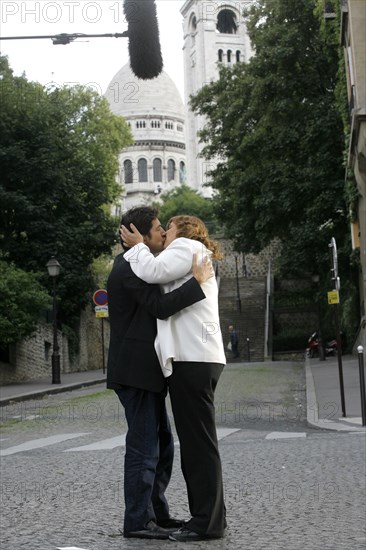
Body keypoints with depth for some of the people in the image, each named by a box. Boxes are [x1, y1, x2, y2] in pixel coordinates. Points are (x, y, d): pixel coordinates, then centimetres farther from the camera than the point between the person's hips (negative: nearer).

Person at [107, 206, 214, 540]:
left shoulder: (138, 266, 18)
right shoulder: (128, 268, -14)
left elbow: (159, 306, 25)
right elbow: (161, 307, -24)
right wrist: (198, 282, -18)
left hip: (146, 372, 10)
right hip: (135, 372, -10)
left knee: (162, 444, 15)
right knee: (143, 447, -6)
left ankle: (157, 512, 23)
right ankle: (137, 521, 1)